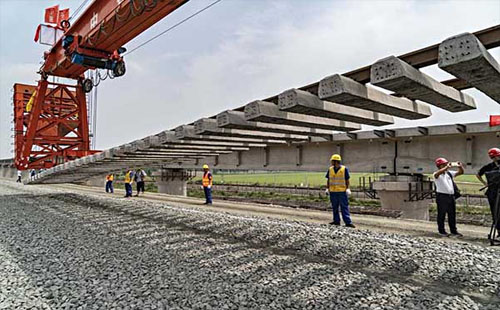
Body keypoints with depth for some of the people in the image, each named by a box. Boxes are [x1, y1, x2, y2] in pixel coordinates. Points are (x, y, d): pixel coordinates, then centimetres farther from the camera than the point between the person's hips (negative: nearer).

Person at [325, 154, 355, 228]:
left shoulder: (344, 169, -4)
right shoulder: (330, 169, 6)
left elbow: (347, 180, -1)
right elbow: (328, 180, 12)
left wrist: (347, 189, -6)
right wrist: (327, 188, 8)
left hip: (342, 191, -4)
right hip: (332, 191, 4)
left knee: (344, 207, -4)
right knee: (334, 207, 10)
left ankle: (348, 222, -3)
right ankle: (336, 221, 19)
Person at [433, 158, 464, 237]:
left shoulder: (449, 173, 14)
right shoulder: (436, 174, -5)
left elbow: (460, 172, 14)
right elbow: (438, 173, -29)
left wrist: (460, 167, -7)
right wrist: (447, 167, -35)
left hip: (451, 196, 6)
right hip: (442, 196, -6)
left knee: (452, 214, 11)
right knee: (441, 214, 2)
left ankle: (453, 230, 20)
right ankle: (441, 230, 12)